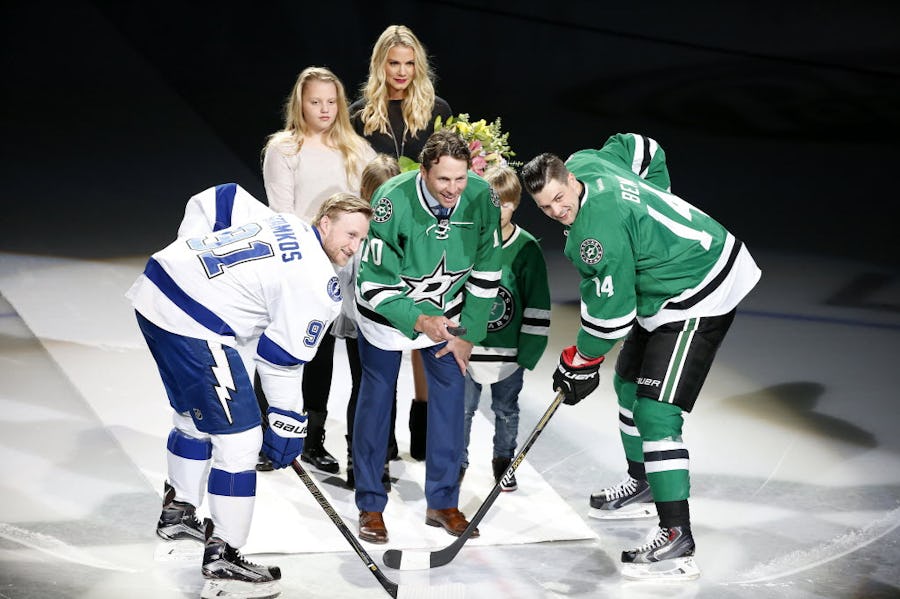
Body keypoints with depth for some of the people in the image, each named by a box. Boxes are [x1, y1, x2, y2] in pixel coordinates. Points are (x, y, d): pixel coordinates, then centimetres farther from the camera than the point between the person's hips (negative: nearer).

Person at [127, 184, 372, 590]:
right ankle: (222, 555, 6)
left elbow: (210, 200, 22)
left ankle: (177, 514, 45)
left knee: (194, 413, 28)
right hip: (192, 325, -10)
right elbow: (281, 361, -5)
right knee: (239, 438, -1)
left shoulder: (275, 221, 16)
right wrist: (287, 428, 4)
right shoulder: (318, 283, -7)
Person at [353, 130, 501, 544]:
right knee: (377, 396, 2)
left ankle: (442, 502, 12)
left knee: (450, 390, 0)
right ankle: (370, 506, 13)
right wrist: (419, 322, -39)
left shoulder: (482, 199, -22)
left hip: (447, 310, 3)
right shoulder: (393, 202, -32)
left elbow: (486, 272, -8)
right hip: (387, 308, -3)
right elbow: (375, 284, -27)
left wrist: (466, 334, -5)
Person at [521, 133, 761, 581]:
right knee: (629, 382, 23)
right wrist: (650, 210, 21)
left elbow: (610, 310, -21)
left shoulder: (597, 231, -29)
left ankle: (676, 535, -17)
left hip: (698, 299, -11)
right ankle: (644, 486, 41)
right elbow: (640, 149, 17)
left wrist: (581, 362, -6)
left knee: (655, 411, -17)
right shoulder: (583, 162, -2)